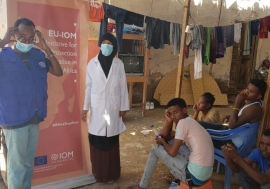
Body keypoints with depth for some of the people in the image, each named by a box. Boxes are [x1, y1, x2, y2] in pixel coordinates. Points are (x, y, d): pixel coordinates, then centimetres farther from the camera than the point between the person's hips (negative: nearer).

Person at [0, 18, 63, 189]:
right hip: (14, 120, -4)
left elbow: (59, 72, 3)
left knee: (29, 162, 18)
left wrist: (46, 49, -6)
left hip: (35, 118, 5)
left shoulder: (39, 55, 3)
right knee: (17, 165, 6)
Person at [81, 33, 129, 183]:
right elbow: (88, 86, 2)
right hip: (97, 108, 0)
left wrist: (123, 107, 1)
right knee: (97, 142, 5)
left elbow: (123, 86, 3)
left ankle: (111, 173, 22)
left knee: (111, 142, 7)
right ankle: (98, 173, 22)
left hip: (112, 107, 0)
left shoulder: (119, 64, 0)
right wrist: (85, 107, 0)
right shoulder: (93, 63, -1)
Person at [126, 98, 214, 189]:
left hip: (195, 175, -9)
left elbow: (172, 152, -15)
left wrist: (163, 142, 5)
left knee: (155, 149, 3)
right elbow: (164, 137, 16)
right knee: (173, 143, 22)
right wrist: (168, 121, 1)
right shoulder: (189, 122, 15)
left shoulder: (183, 122, -14)